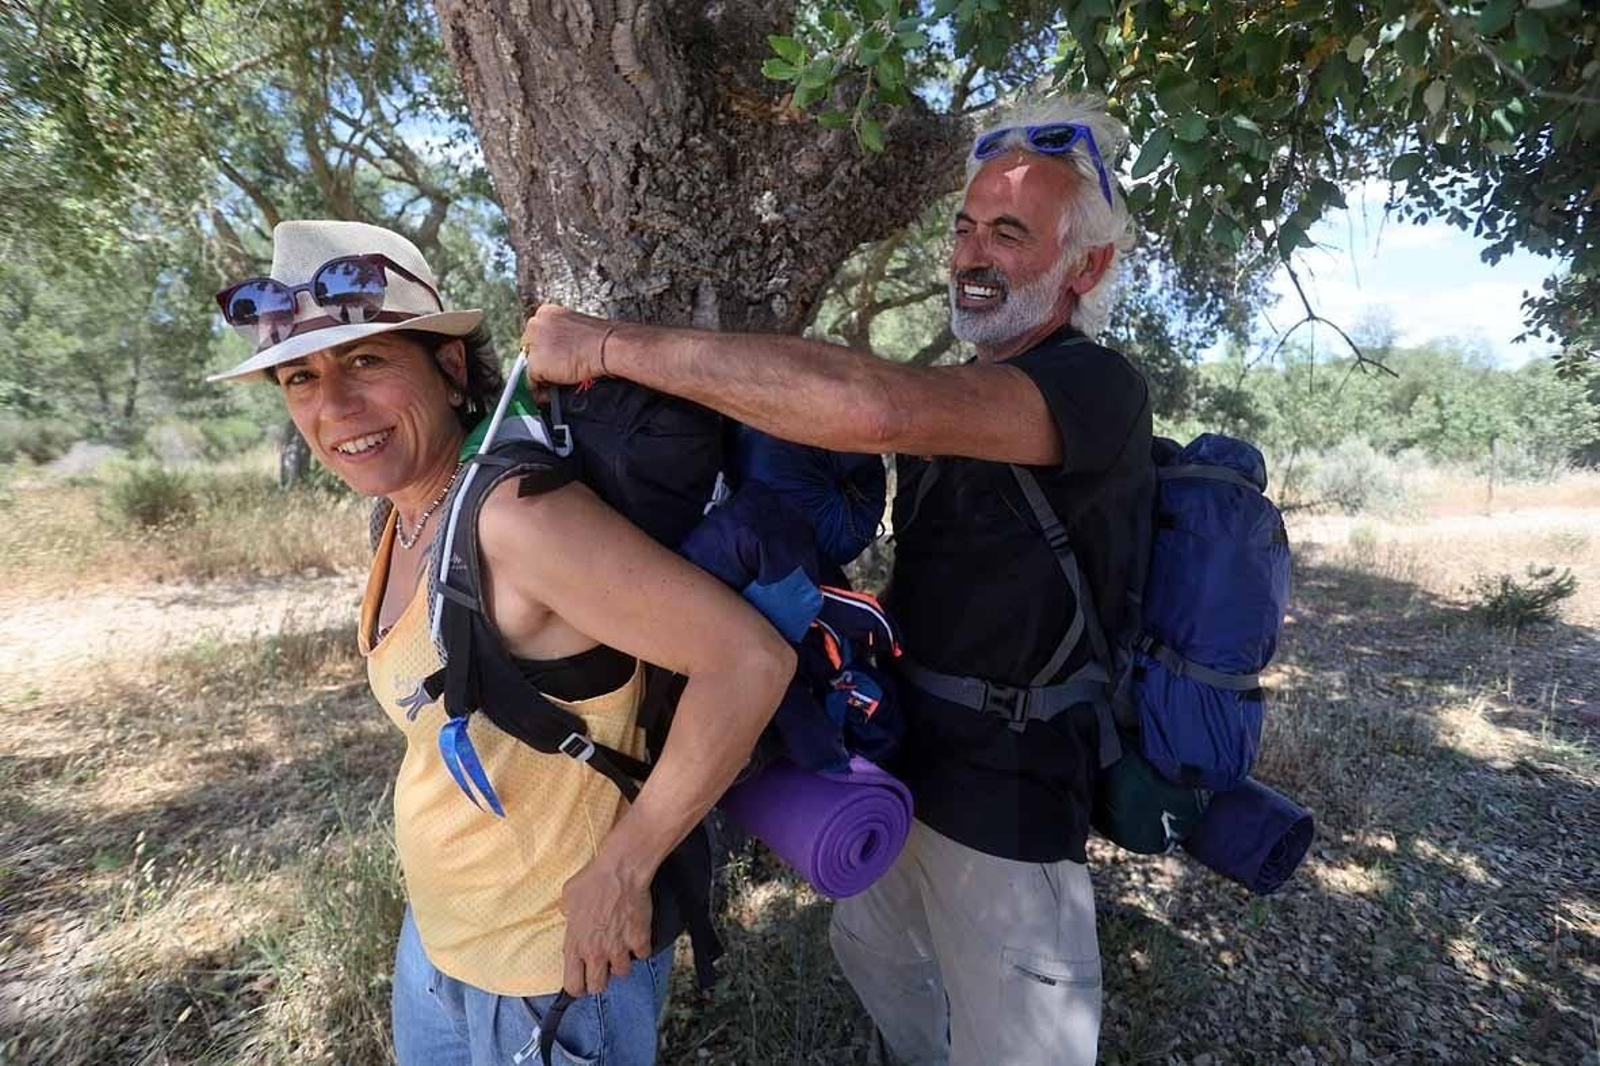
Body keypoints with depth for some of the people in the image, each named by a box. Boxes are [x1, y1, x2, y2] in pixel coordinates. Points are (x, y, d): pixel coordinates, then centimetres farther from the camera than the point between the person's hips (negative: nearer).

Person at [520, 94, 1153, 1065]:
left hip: (1009, 802, -8)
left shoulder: (1098, 388, -22)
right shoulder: (960, 393, 8)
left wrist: (611, 345, -35)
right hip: (914, 765, 9)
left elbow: (875, 408, -40)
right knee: (871, 944, 28)